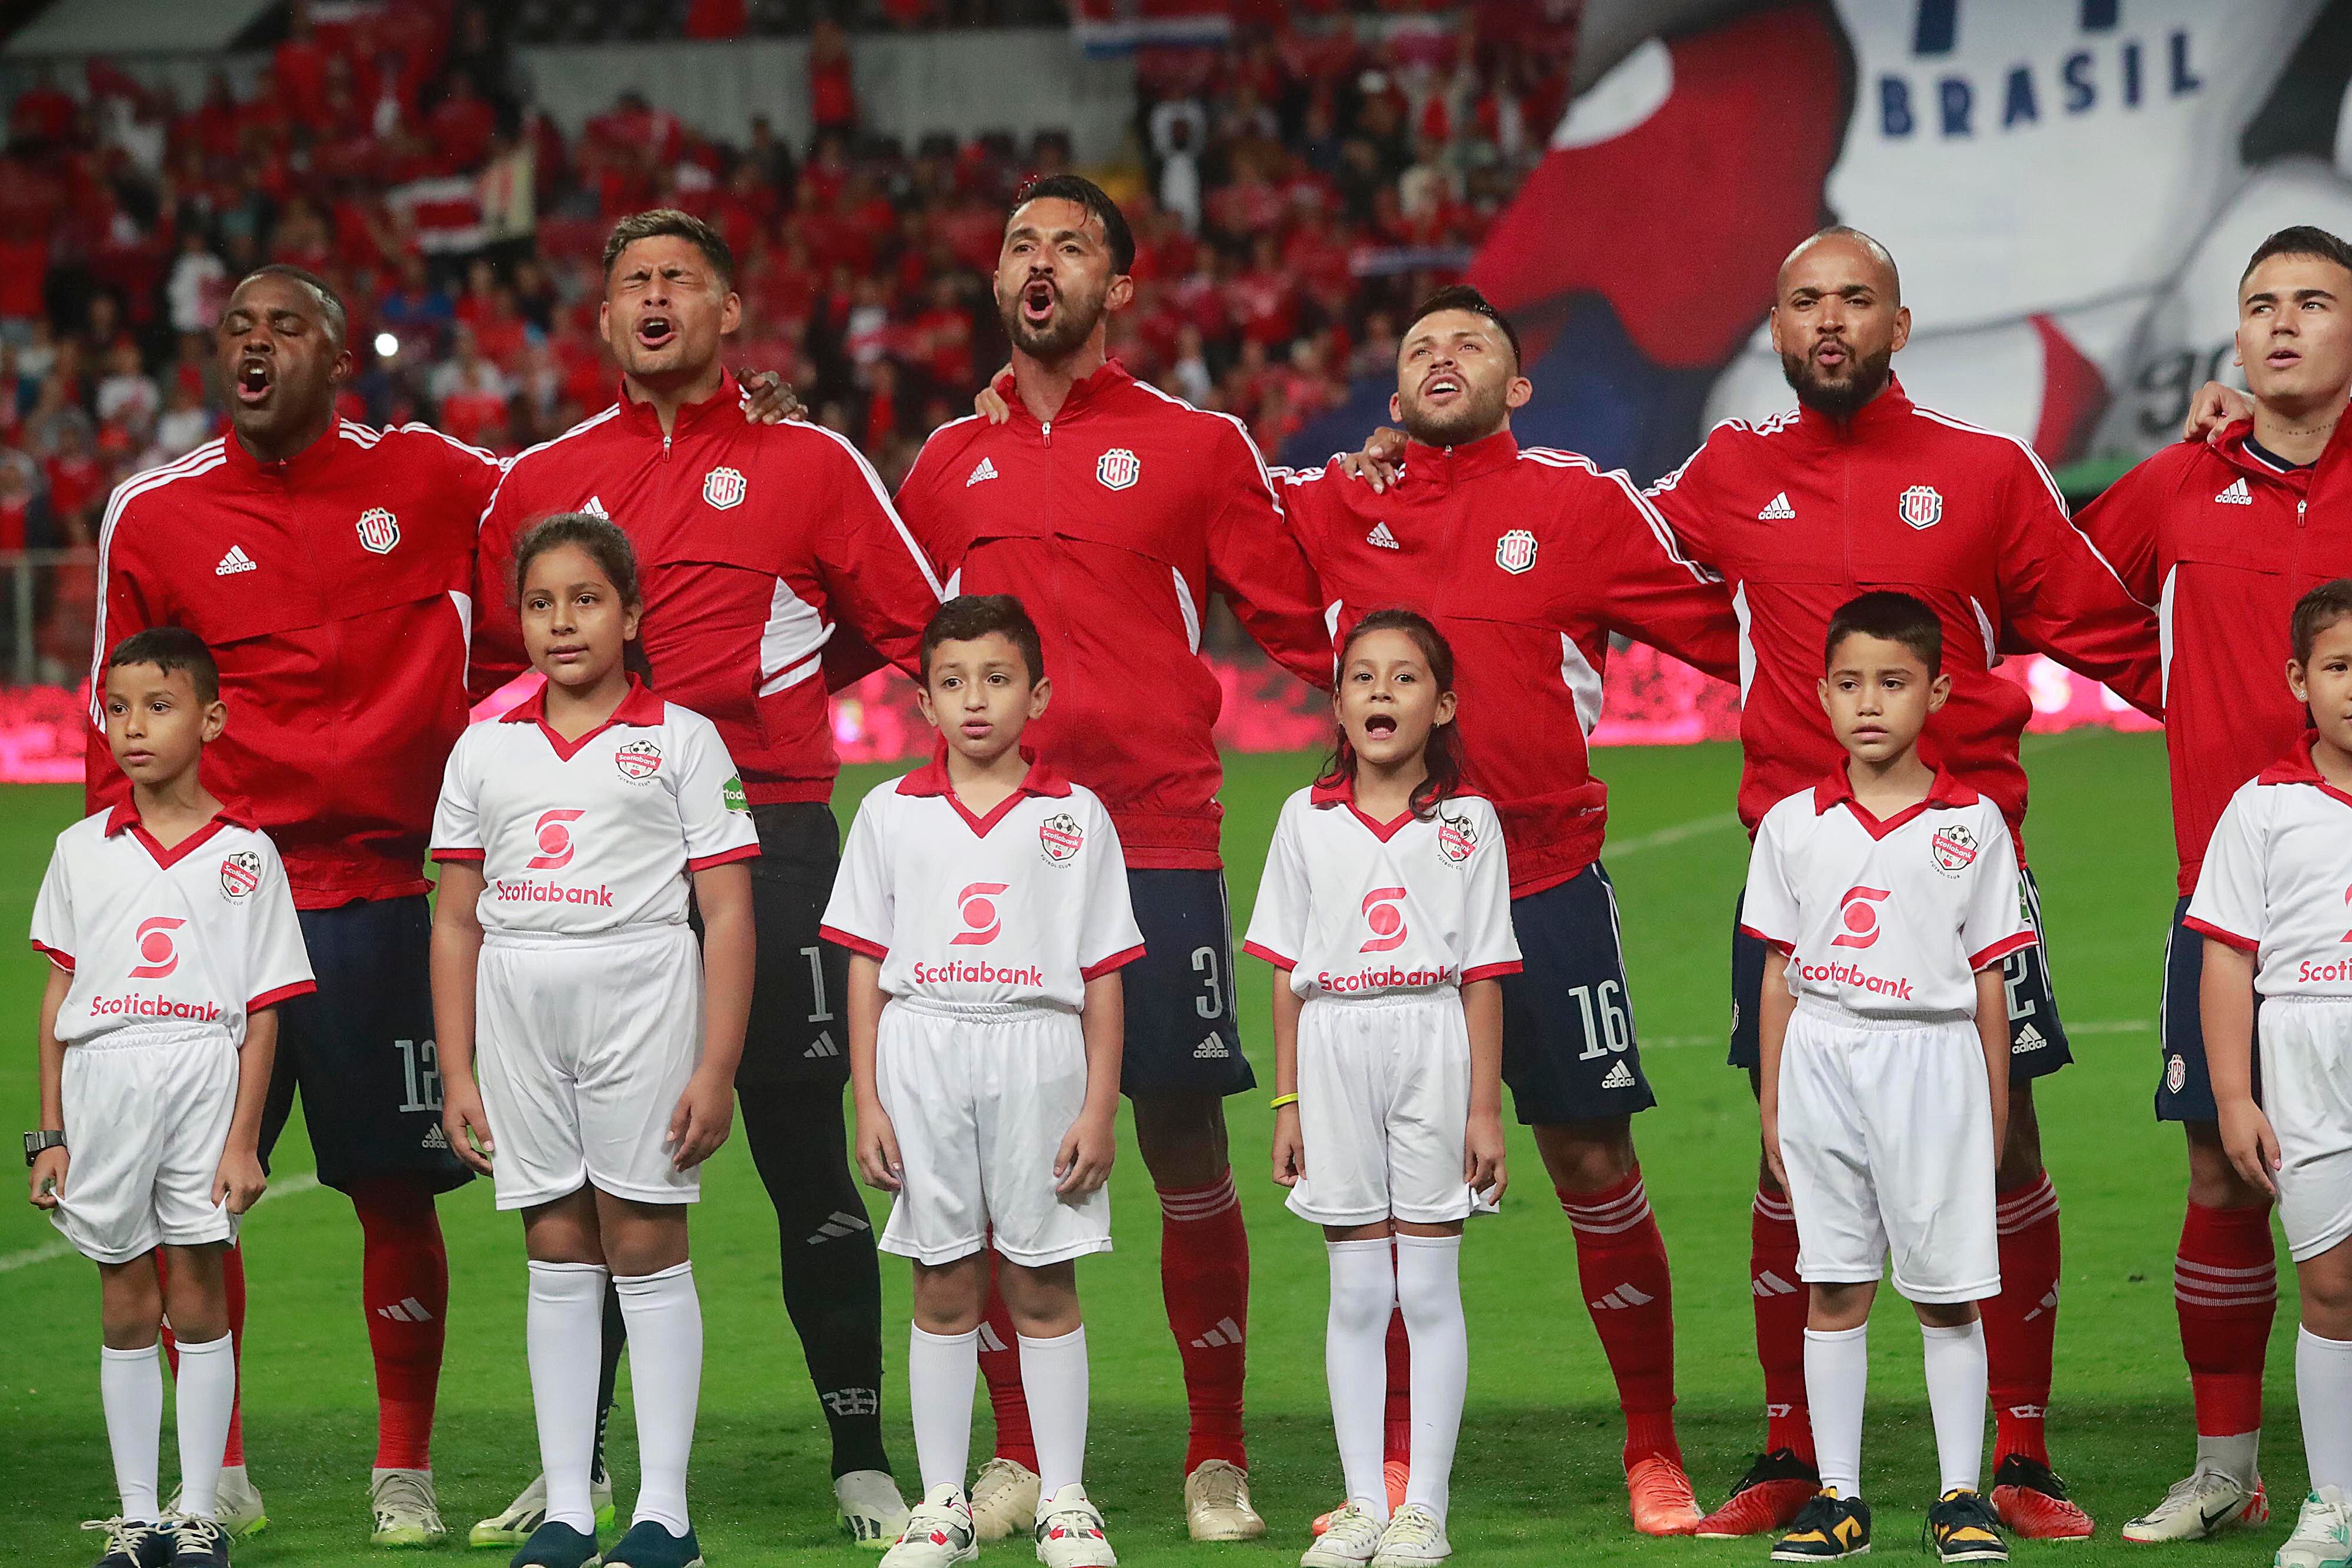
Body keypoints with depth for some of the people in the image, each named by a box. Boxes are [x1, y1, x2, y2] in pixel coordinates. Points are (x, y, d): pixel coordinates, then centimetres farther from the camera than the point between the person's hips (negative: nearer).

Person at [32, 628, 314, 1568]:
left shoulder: (244, 853, 2)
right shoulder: (83, 850, 8)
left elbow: (263, 1014, 1)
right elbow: (59, 997, 9)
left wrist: (243, 1140, -5)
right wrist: (49, 1134, 5)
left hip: (203, 1076, -2)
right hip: (101, 1079, 2)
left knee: (197, 1303, 0)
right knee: (125, 1307, 6)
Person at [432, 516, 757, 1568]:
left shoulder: (681, 741, 1)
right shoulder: (485, 751, 11)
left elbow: (727, 914, -2)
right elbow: (457, 919, 12)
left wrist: (717, 1068, -9)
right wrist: (457, 1075, 6)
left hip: (640, 992, -3)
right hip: (519, 1004, 3)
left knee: (645, 1245, -1)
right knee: (557, 1252, 6)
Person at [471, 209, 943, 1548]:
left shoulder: (812, 466, 4)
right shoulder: (542, 479, 13)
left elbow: (928, 636, 3)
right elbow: (493, 667, 19)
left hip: (769, 841, -3)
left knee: (808, 1159, -1)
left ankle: (863, 1461, 7)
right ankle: (576, 1473, 14)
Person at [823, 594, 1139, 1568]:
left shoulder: (1076, 818, 2)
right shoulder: (892, 814, 5)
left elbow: (1103, 977, 2)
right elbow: (866, 969, 6)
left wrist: (1099, 1110, -4)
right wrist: (868, 1105, 0)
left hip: (1037, 1054, -1)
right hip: (923, 1055, 1)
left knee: (1043, 1287, 3)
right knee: (942, 1290, 5)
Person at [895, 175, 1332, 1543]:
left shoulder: (1198, 446, 4)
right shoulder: (951, 463, 14)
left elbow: (1303, 625, 4)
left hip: (1154, 848, -3)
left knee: (1185, 1145, -2)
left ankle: (1219, 1463, 8)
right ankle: (1017, 1459, 15)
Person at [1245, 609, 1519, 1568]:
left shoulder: (1466, 823, 1)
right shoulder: (1308, 819, 6)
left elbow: (1483, 977, 0)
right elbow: (1288, 976, 7)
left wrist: (1486, 1107, -4)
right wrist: (1287, 1104, 4)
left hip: (1433, 1051, -1)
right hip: (1336, 1054, 2)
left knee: (1430, 1290, 1)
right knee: (1357, 1293, 5)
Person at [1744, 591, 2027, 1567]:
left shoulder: (1973, 826, 0)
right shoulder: (1792, 826, 4)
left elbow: (1989, 983, 2)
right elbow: (1778, 976, 8)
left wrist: (1995, 1116, 2)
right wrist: (1771, 1105, 6)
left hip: (1932, 1061, -2)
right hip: (1821, 1058, 2)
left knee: (1947, 1293, 1)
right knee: (1832, 1289, 5)